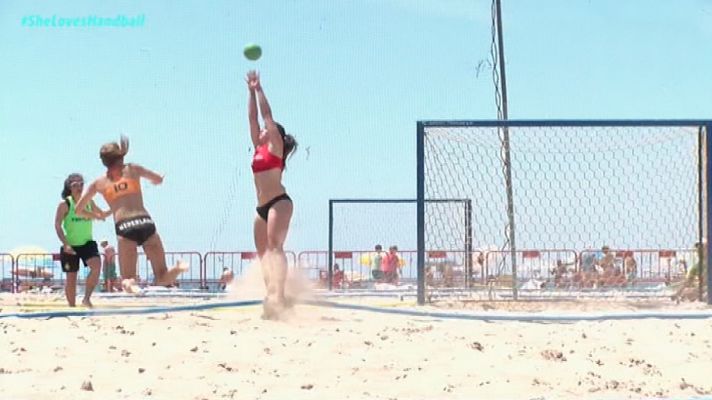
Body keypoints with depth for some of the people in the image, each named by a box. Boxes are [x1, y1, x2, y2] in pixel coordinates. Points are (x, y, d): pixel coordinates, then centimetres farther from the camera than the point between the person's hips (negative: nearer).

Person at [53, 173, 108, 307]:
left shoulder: (89, 202, 4)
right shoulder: (65, 204, -8)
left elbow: (102, 215, 21)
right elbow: (57, 225, -9)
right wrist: (65, 244, -19)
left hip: (87, 243, 2)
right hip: (70, 246, -2)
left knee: (96, 266, -24)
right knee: (71, 277, 5)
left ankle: (87, 298, -14)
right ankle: (72, 306, 18)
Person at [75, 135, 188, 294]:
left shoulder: (99, 182, 17)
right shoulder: (132, 169, 16)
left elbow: (78, 209, 24)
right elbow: (159, 180, 30)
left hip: (123, 227, -1)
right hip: (145, 223, 1)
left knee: (126, 279, 7)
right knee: (162, 278, 7)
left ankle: (129, 283, -29)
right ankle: (178, 268, -25)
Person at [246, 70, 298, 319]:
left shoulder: (275, 147, -1)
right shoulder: (259, 148, 18)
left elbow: (267, 115, -5)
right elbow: (252, 117, 18)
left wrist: (259, 89, -1)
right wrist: (251, 91, 17)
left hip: (279, 202, -9)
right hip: (263, 207, 9)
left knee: (274, 246, -20)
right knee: (263, 252, 5)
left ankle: (279, 296, -31)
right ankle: (272, 295, 2)